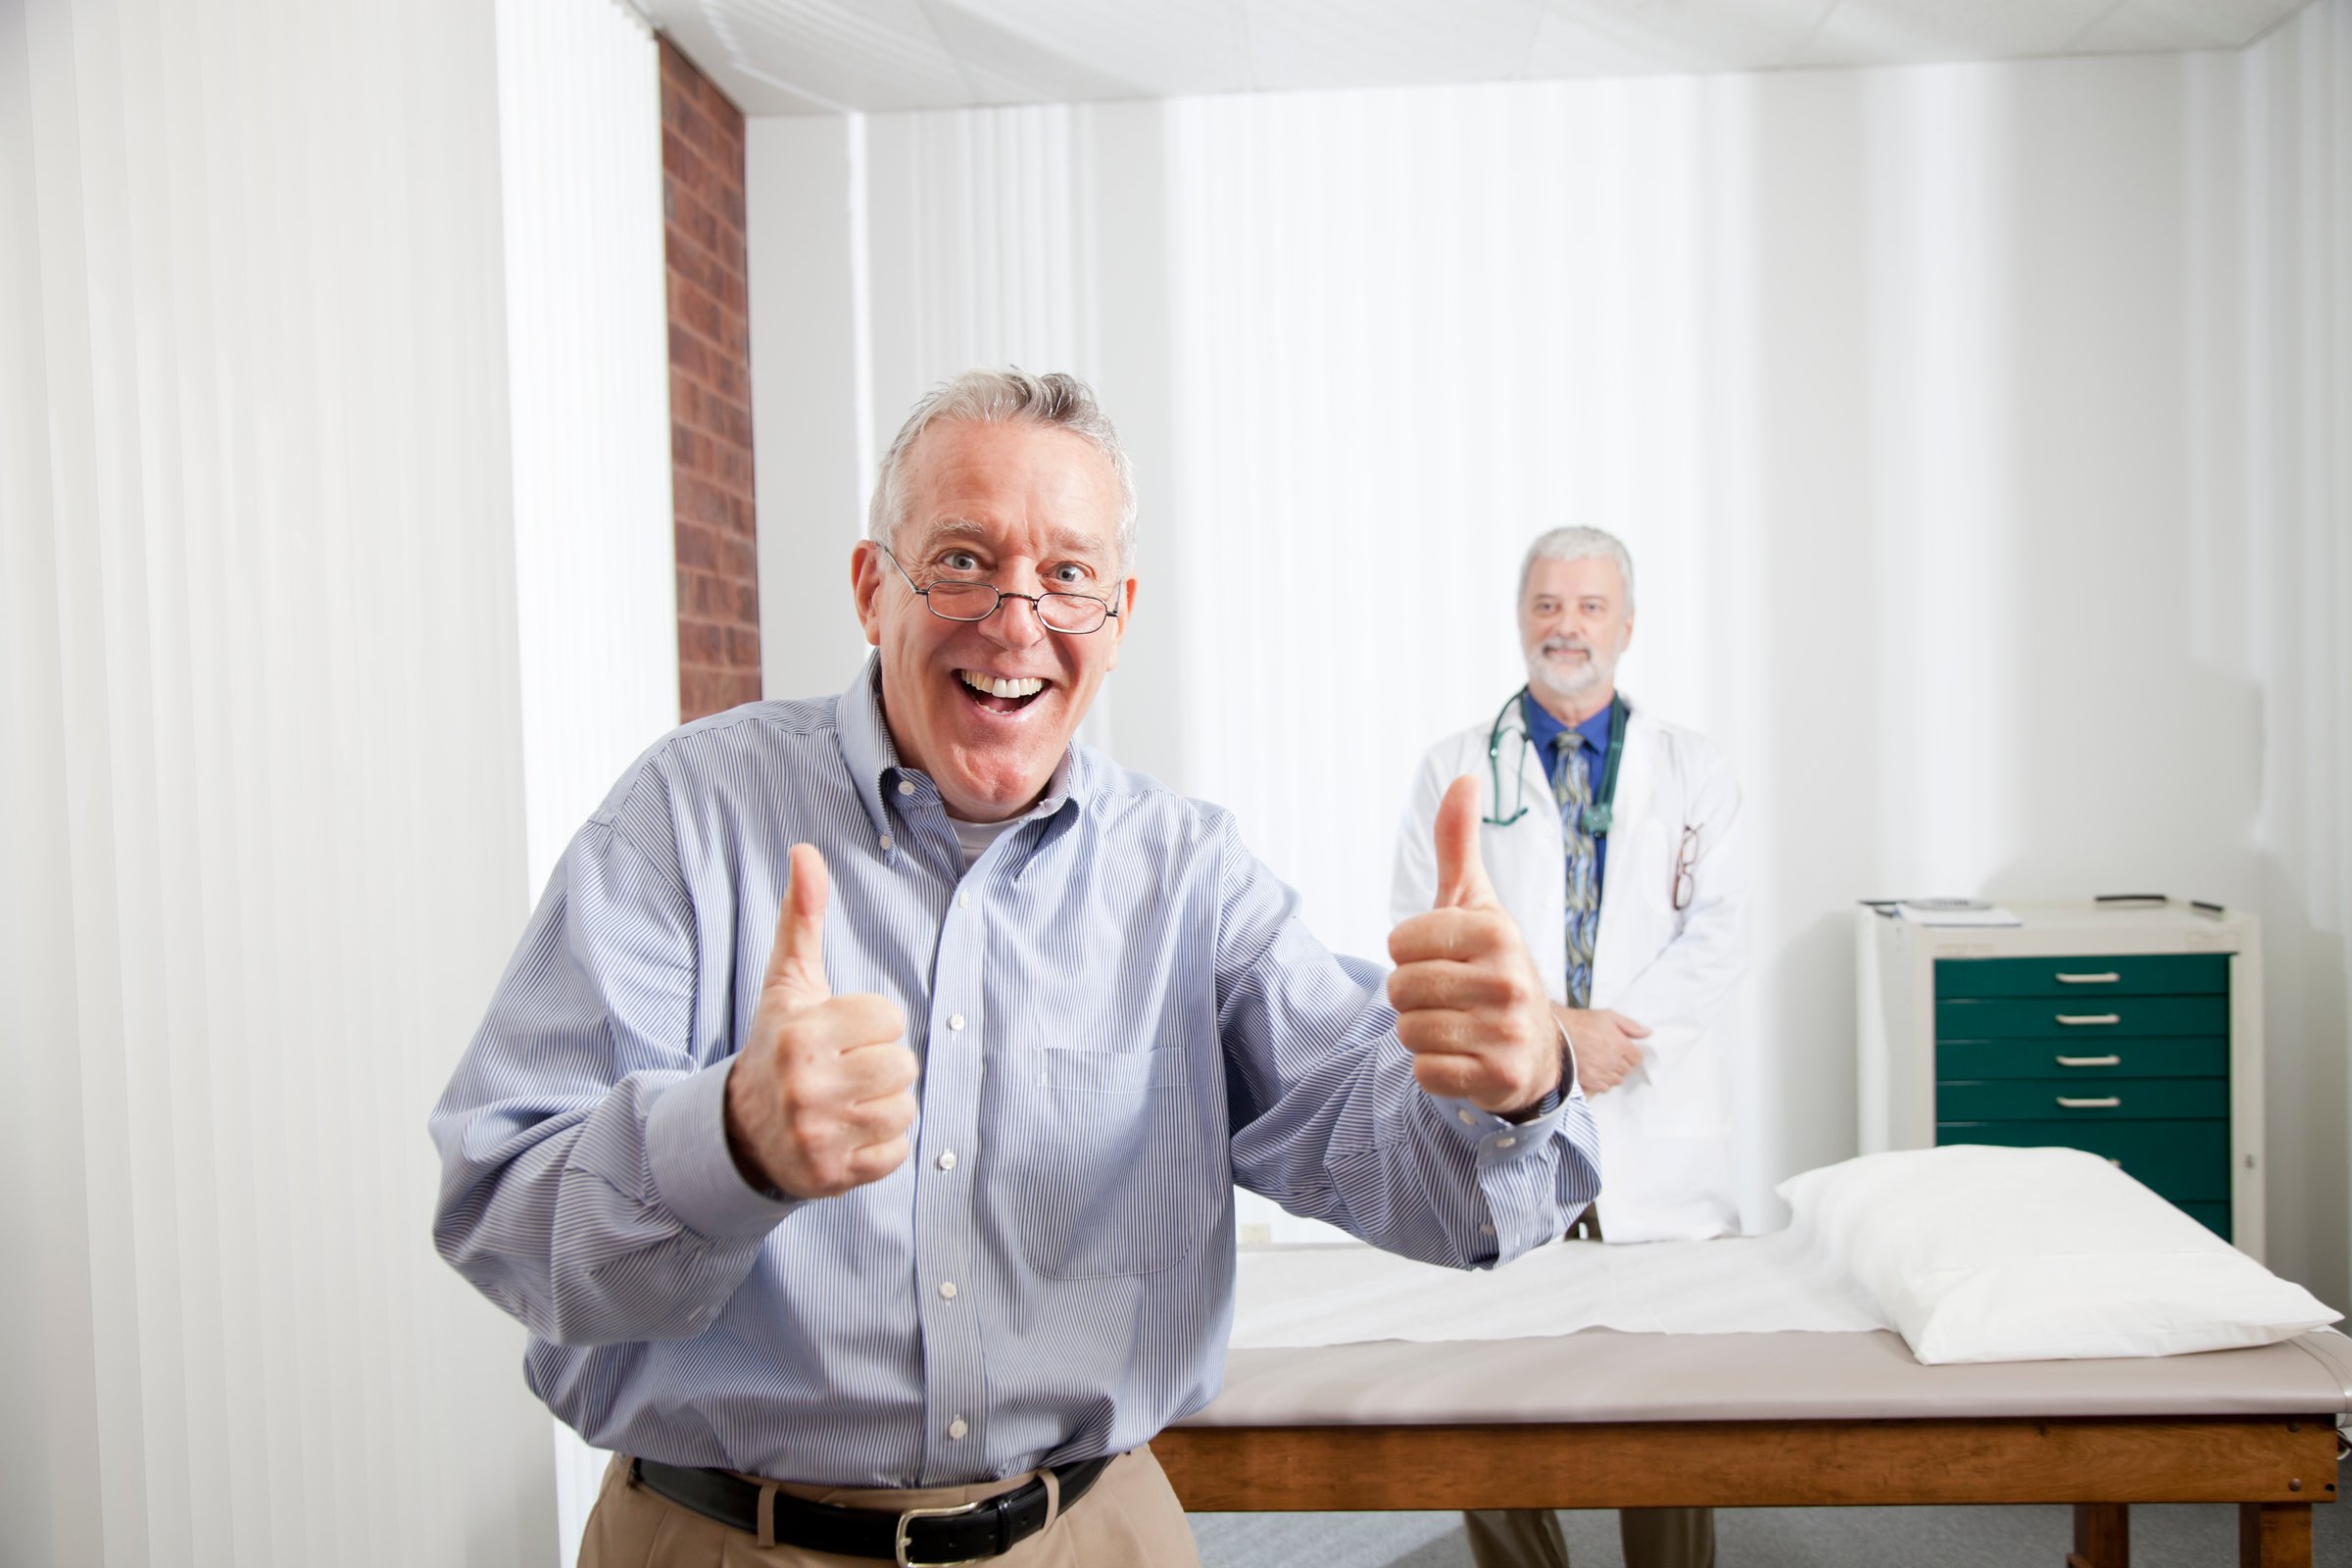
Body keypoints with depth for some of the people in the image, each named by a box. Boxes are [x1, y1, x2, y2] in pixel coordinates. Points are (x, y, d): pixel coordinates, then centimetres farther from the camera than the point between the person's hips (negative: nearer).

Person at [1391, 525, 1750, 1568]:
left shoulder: (1694, 770, 12)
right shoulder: (1453, 770, 9)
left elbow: (1718, 935, 1)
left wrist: (1612, 1030, -13)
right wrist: (1549, 1027, -13)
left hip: (1655, 1128, 1)